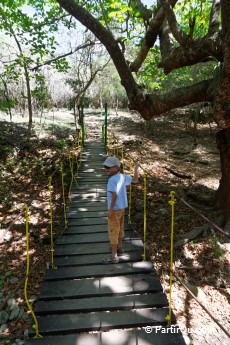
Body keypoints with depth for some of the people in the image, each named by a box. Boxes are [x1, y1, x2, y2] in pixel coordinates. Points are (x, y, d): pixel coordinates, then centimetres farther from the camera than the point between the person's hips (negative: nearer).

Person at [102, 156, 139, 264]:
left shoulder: (112, 180, -22)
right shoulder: (122, 176, 1)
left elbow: (114, 195, -28)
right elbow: (134, 180, 12)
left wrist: (110, 210, -23)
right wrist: (136, 169, 25)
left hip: (115, 209, -8)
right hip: (122, 207, 9)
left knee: (113, 231, 1)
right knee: (119, 228, 23)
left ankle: (114, 256, 10)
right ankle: (119, 247, 42)